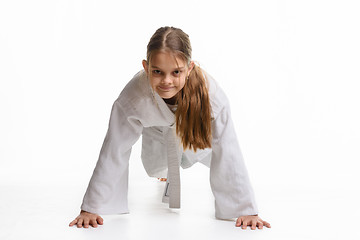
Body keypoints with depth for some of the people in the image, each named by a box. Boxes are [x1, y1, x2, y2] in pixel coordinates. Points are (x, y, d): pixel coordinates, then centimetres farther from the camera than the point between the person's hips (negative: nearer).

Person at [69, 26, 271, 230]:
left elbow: (227, 152, -38)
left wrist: (245, 209, -37)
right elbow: (114, 153, -34)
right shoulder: (133, 97, -44)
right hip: (158, 128, 0)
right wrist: (91, 207, -31)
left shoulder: (211, 95, -45)